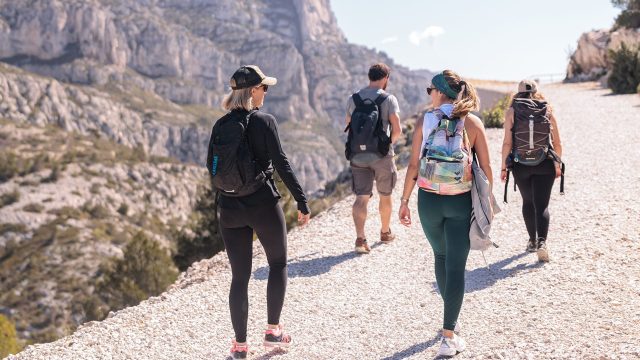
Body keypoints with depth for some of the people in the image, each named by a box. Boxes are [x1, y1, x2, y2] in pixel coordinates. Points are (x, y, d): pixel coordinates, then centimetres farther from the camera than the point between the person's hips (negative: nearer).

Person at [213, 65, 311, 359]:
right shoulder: (265, 121, -10)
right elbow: (281, 164, -13)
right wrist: (302, 202, -9)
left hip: (230, 207, 4)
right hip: (263, 204, -4)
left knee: (239, 277, 9)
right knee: (278, 264, 18)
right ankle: (273, 331, 19)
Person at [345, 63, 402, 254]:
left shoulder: (353, 99, 5)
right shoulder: (389, 99, -7)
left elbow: (348, 127, 11)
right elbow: (397, 130, -11)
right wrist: (390, 141, 9)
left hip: (358, 154, 2)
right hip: (382, 154, -2)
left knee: (361, 197, 1)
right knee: (385, 195, 17)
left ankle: (360, 238, -14)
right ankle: (385, 232, 33)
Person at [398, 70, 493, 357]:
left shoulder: (425, 121, -2)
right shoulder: (472, 123, -2)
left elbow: (413, 165, -3)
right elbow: (486, 167, -2)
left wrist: (404, 201, 5)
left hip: (429, 201, 1)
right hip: (461, 203, -1)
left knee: (441, 256, 23)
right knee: (456, 266, 1)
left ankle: (451, 318, 37)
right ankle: (449, 335, -3)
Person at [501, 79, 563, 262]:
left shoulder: (512, 112, -3)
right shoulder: (548, 110, 1)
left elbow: (507, 143, -7)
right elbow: (557, 142, 3)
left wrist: (504, 167, 1)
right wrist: (557, 164, 14)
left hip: (520, 165, 0)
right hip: (545, 165, 0)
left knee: (528, 202, 19)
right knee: (542, 205, 1)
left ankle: (532, 242, 28)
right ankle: (541, 242, -19)